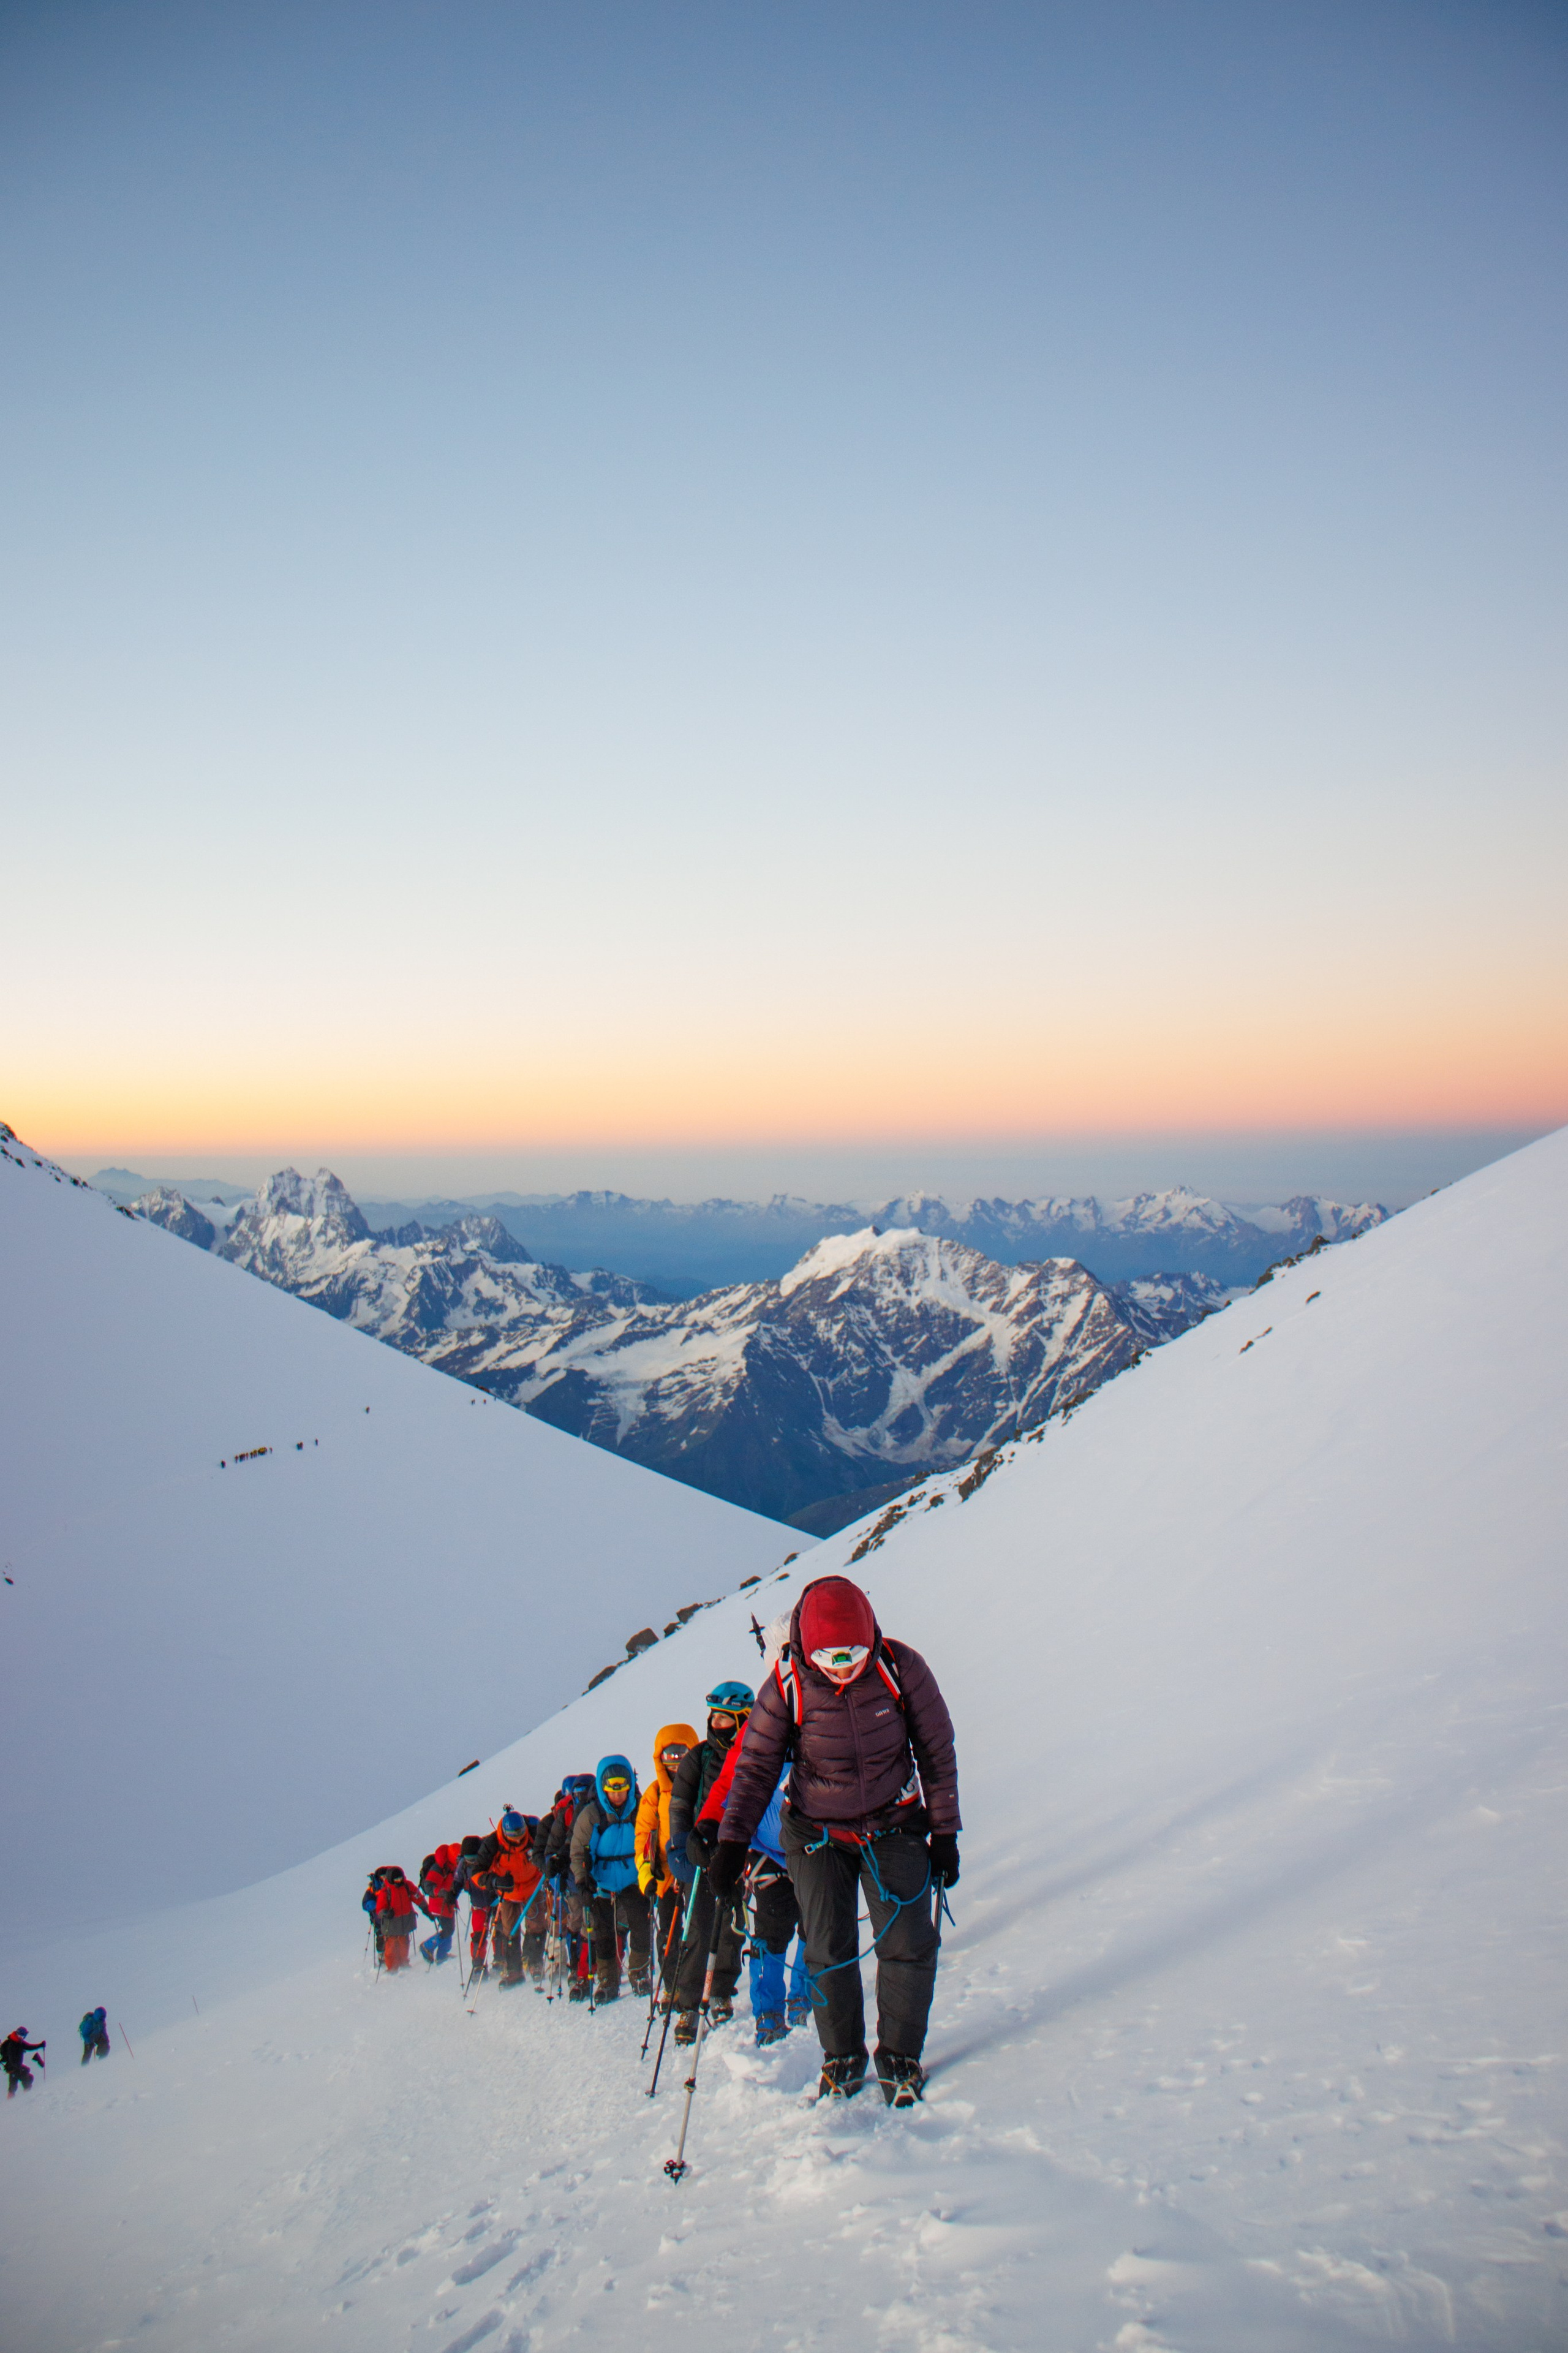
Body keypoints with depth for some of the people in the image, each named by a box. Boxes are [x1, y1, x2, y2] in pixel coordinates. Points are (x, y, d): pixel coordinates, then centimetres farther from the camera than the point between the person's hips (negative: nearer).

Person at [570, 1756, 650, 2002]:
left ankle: (639, 1973, 14)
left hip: (633, 1882, 0)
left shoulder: (641, 1810, -5)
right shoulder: (591, 1815, -6)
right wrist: (582, 1881, -10)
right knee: (603, 1935, 6)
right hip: (602, 1885, 0)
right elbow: (579, 1852, -1)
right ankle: (606, 1980, 21)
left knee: (640, 1929, -5)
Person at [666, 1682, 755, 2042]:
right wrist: (680, 1843, -11)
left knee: (732, 1928, 7)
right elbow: (680, 1803, 3)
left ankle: (722, 1995, 25)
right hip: (703, 1852, -1)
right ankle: (687, 2006, -1)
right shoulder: (700, 1757, 3)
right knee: (699, 1929, -6)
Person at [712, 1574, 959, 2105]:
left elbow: (938, 1751, -5)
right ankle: (842, 2057, 21)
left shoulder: (901, 1668, -17)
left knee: (908, 1943, -4)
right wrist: (732, 1842, -10)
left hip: (894, 1827, 0)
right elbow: (756, 1766, -4)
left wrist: (945, 1833, -2)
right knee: (828, 1950, 1)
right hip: (816, 1834, 0)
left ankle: (900, 2056, 14)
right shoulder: (787, 1686, -17)